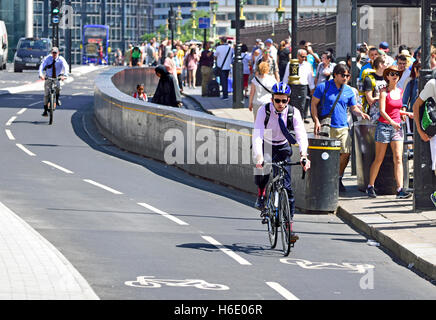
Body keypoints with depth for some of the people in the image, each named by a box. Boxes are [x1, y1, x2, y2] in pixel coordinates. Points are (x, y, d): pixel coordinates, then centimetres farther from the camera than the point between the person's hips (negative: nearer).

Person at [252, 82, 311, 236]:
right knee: (262, 168, -31)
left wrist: (303, 154, -48)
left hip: (283, 148, 1)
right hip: (265, 146, -1)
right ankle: (261, 194, 2)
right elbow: (257, 134, -32)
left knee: (287, 187, -8)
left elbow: (301, 135, -29)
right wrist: (259, 157, -47)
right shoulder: (264, 110, -22)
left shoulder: (293, 112, -19)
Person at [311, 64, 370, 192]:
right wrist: (317, 121, -6)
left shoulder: (349, 91, 11)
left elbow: (353, 107, 18)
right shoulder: (323, 87, 0)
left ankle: (338, 180, 12)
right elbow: (314, 104, 4)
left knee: (345, 153, -5)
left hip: (342, 128, 3)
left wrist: (361, 113, -4)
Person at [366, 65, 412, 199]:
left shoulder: (401, 92, 10)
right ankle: (370, 187, 16)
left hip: (397, 127, 4)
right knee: (379, 159, 2)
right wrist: (392, 122, -29)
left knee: (398, 158, -6)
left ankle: (400, 190, -11)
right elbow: (382, 111, -16)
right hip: (384, 126, -4)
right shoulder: (384, 92, -7)